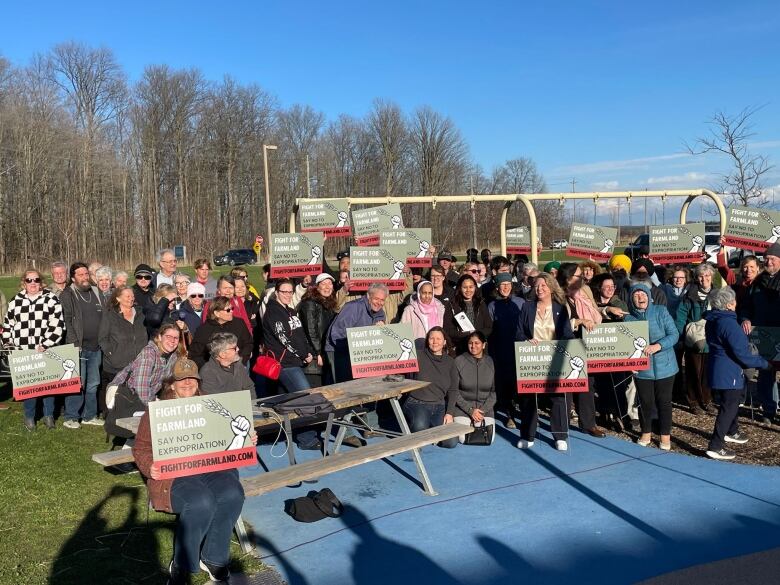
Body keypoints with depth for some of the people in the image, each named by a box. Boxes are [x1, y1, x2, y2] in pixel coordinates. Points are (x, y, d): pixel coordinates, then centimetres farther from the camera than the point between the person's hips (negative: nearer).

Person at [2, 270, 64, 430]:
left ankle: (49, 415, 19)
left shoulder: (51, 300, -1)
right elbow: (7, 325, 16)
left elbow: (57, 325, -8)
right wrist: (8, 346, 8)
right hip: (23, 353, 2)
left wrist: (45, 345, -15)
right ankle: (29, 417, 20)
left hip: (46, 351, -2)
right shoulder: (15, 301, 10)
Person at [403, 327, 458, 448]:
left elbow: (453, 390, 9)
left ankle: (430, 430, 17)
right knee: (420, 426, -36)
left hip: (439, 407, 4)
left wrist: (449, 413, -1)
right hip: (417, 403, -3)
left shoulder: (450, 362, 10)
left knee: (451, 442, -14)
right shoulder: (418, 356, 0)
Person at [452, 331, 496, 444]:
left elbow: (495, 391, 2)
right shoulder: (459, 361, -5)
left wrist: (482, 410, -10)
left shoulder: (491, 362, 0)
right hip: (462, 408, -1)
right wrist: (470, 410, -11)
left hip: (486, 408, 1)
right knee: (463, 439, -17)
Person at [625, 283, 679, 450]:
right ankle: (645, 434, 28)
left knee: (664, 401, 7)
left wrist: (657, 346, -25)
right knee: (645, 402, 10)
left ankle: (665, 436, 21)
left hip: (664, 365, -1)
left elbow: (674, 334, -10)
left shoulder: (661, 312, -6)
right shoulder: (629, 318, -2)